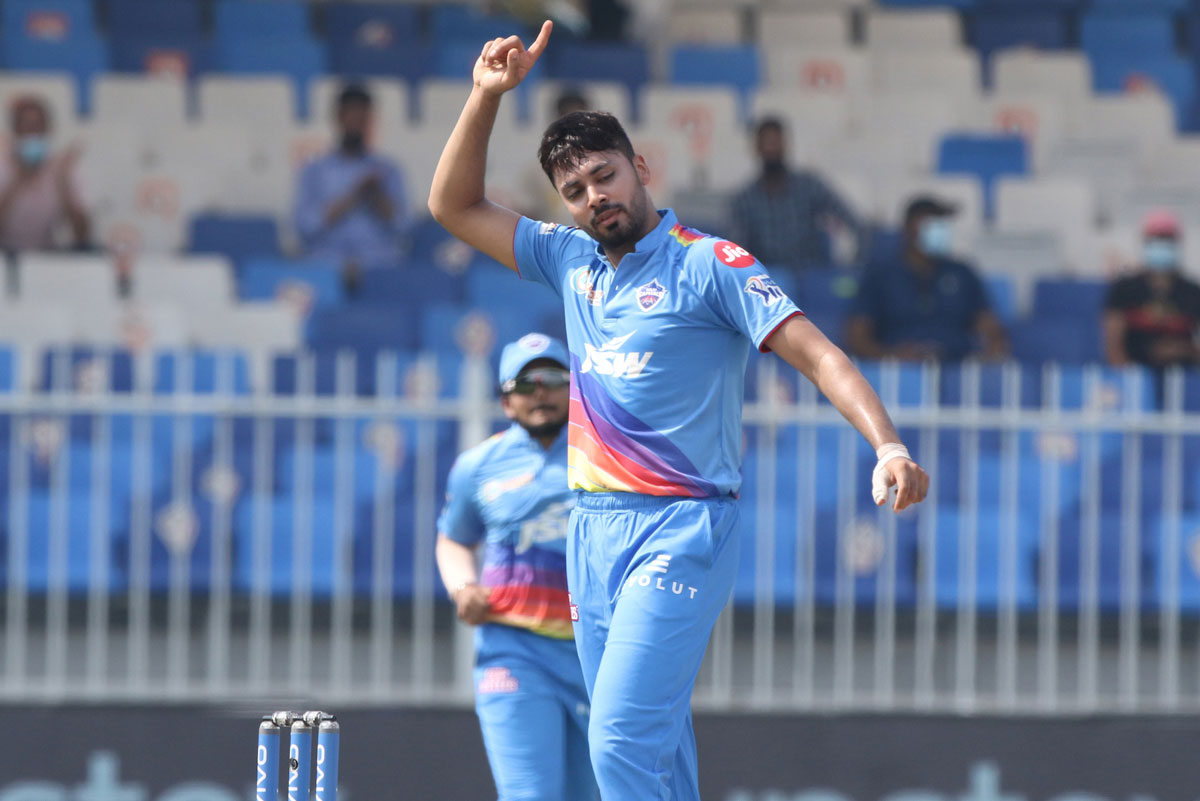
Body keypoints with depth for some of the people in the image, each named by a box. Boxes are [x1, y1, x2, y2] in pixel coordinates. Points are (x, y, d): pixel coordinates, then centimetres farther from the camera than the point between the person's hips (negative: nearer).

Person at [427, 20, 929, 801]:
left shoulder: (710, 265, -7)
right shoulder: (571, 260, 13)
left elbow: (818, 354, -14)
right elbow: (454, 205, 19)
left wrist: (888, 446, -30)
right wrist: (488, 95, 5)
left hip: (682, 531, -7)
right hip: (595, 530, 7)